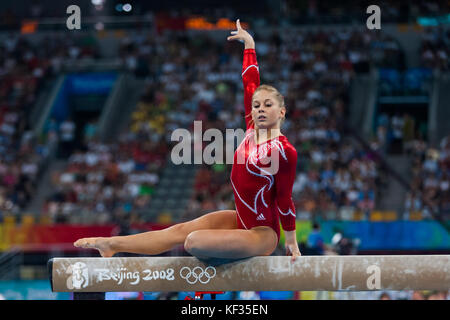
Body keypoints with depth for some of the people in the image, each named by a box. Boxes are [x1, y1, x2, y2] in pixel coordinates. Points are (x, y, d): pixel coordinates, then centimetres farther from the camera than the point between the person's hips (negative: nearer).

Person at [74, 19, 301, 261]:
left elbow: (284, 198, -13)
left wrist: (291, 241, -6)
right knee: (180, 230, 6)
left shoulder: (284, 150, -19)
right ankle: (112, 245, 12)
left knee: (193, 242, -23)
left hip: (262, 234, -8)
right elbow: (250, 83, 10)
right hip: (240, 220, 8)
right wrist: (249, 44, 19)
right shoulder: (252, 131, 2)